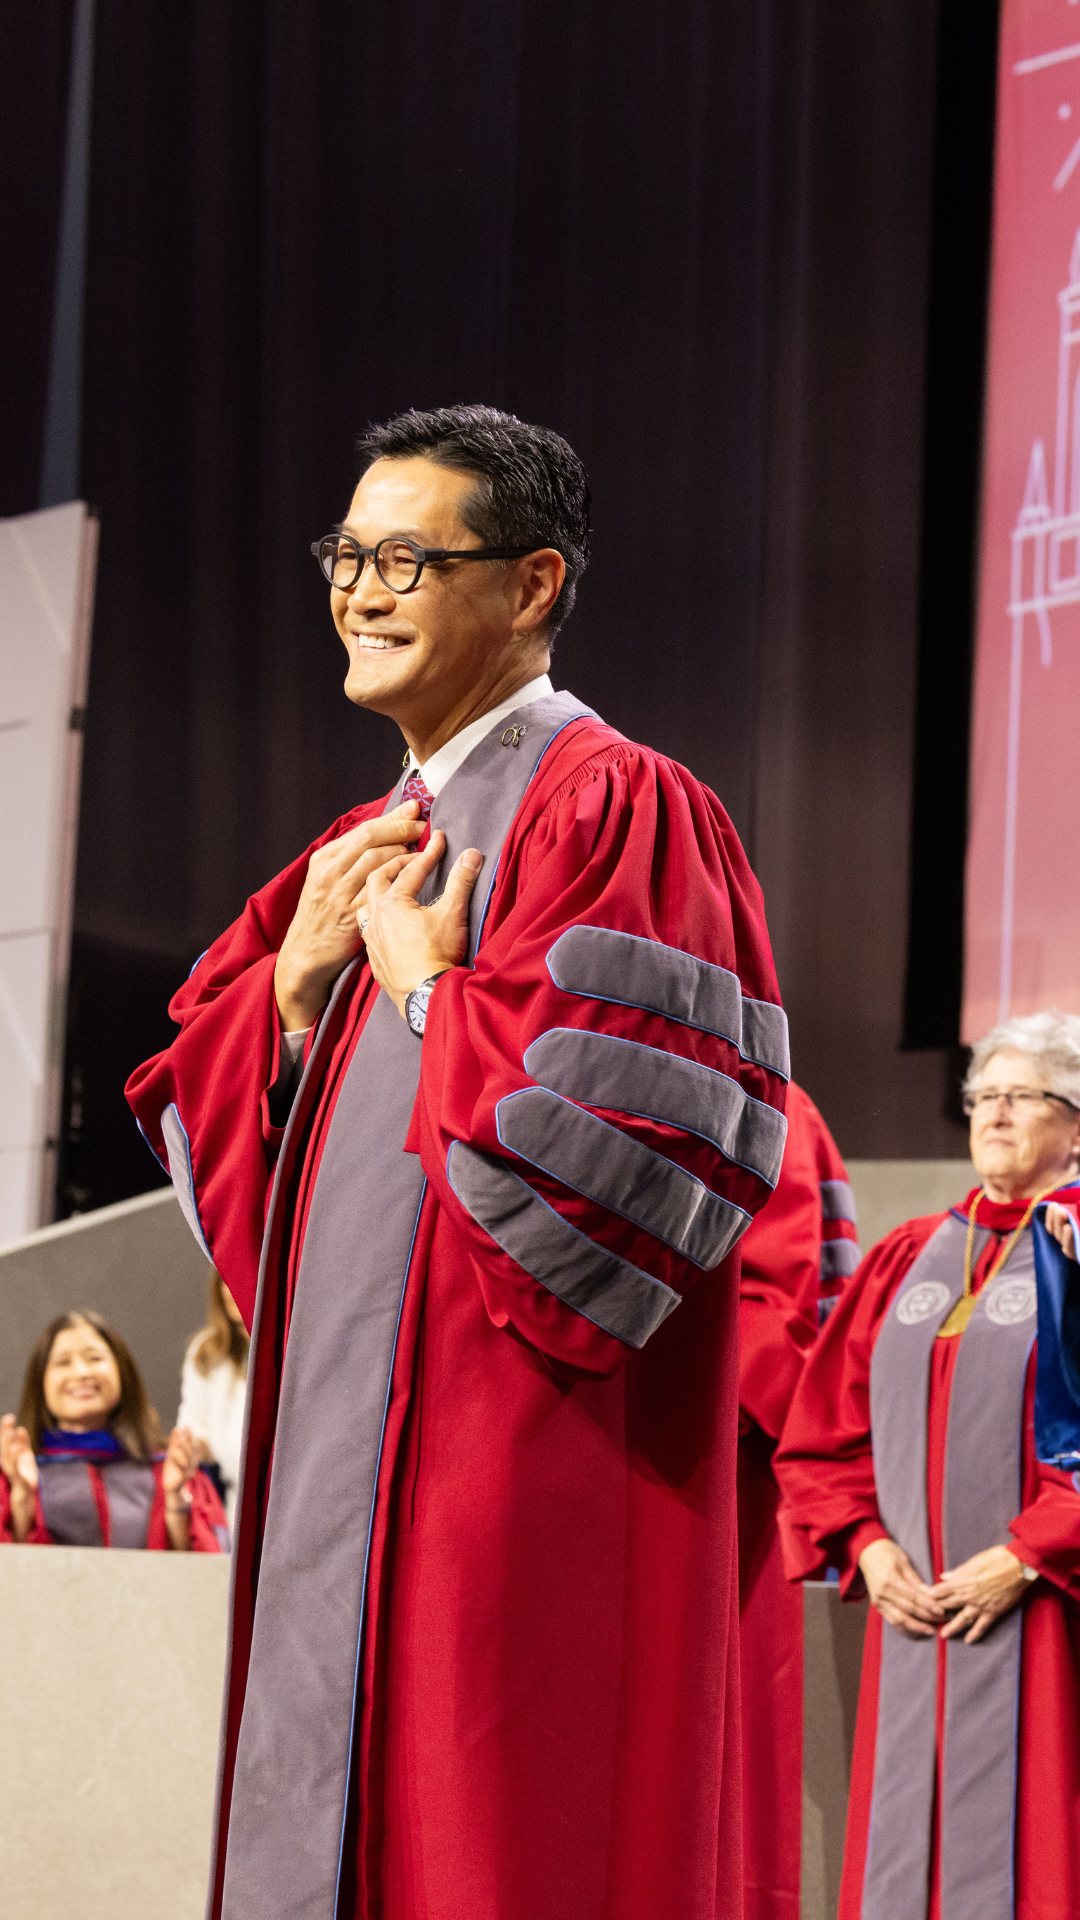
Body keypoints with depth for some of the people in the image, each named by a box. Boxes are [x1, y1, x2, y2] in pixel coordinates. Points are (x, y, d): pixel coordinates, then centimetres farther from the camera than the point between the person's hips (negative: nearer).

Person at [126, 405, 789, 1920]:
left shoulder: (611, 810, -8)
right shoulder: (372, 848, 19)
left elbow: (617, 1118, -19)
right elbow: (203, 1107, 19)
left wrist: (426, 985, -8)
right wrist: (298, 978, 1)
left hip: (517, 1456, -9)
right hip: (338, 1458, 9)